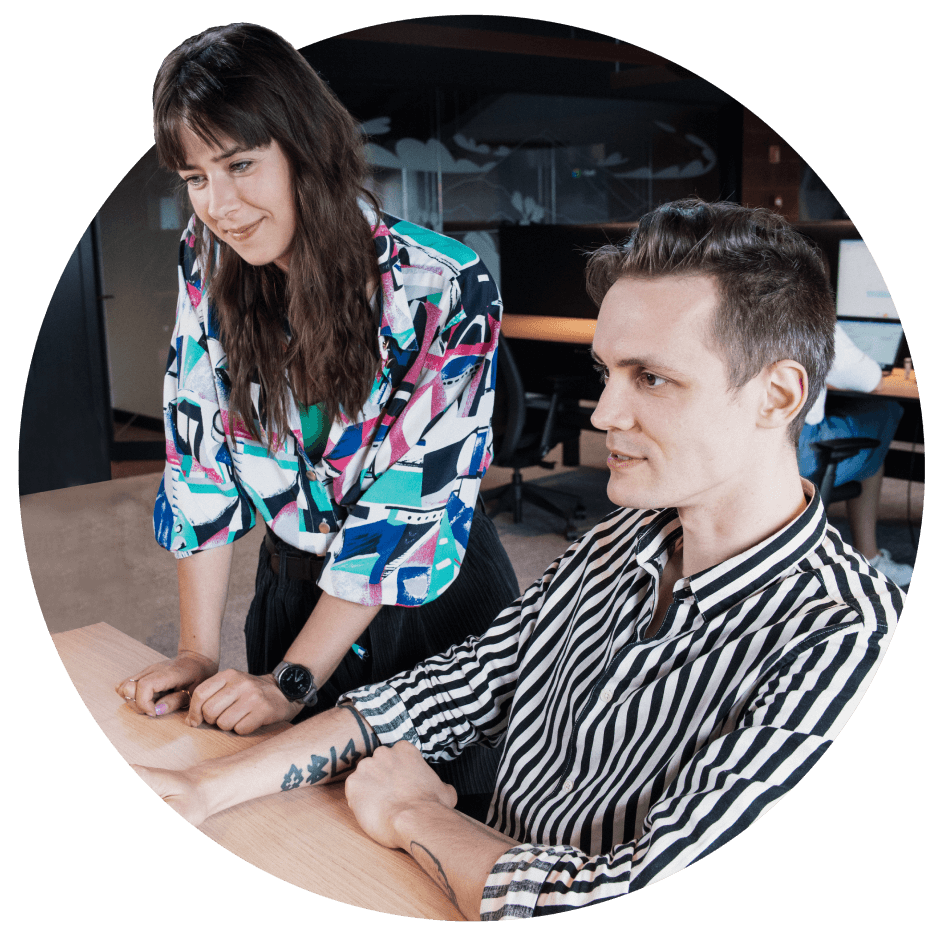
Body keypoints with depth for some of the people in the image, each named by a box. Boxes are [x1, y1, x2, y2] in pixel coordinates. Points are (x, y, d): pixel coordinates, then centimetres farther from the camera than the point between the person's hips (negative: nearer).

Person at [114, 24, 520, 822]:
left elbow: (412, 504, -22)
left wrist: (291, 680, -20)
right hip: (293, 590, 4)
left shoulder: (445, 290, -23)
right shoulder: (207, 267, -9)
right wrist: (197, 655, -10)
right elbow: (201, 459, -6)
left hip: (432, 607, -3)